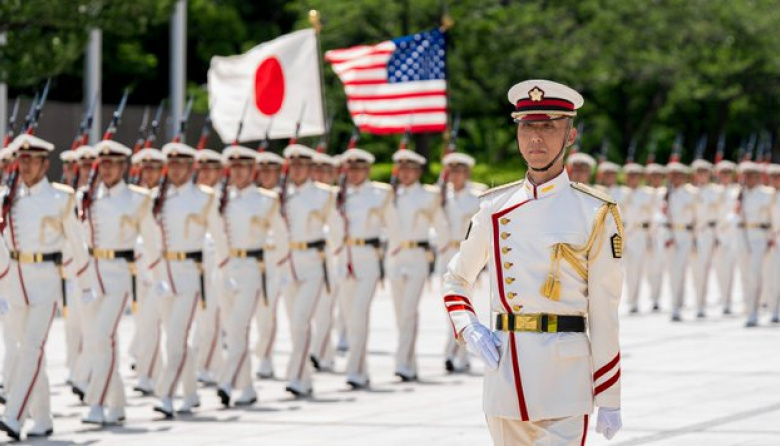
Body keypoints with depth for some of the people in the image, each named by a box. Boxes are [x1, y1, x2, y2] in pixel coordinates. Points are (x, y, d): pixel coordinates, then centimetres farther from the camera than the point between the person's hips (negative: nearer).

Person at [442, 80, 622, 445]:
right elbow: (455, 281, 22)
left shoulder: (594, 213, -1)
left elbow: (604, 315, -2)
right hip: (504, 371, 4)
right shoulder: (495, 209, 9)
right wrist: (470, 331, 1)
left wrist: (609, 401, -2)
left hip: (564, 372, -4)